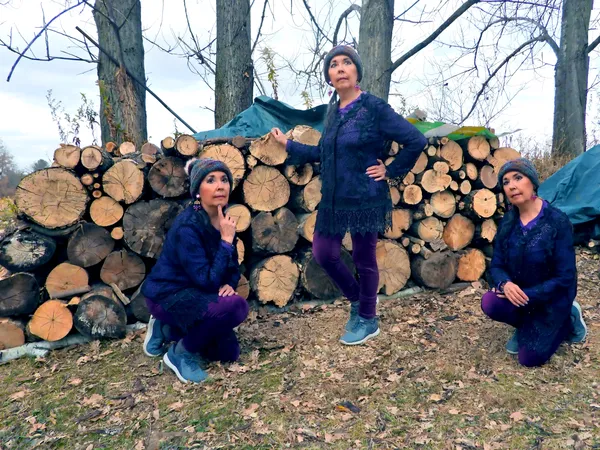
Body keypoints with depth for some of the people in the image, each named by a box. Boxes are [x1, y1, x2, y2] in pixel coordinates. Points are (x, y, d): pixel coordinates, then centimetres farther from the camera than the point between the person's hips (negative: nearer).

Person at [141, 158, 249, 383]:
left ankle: (167, 330, 18)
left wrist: (229, 284, -14)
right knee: (235, 306, -29)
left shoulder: (223, 219, -3)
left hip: (192, 294, 8)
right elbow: (208, 281, -29)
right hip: (167, 296, -8)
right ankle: (180, 353, -8)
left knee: (228, 351, 4)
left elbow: (233, 266, 7)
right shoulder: (188, 226, -27)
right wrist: (226, 240, -28)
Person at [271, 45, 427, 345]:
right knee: (323, 253, 9)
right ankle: (358, 300, 34)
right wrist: (288, 144, 19)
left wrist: (390, 171, -10)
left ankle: (368, 320, 27)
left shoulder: (374, 108, -12)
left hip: (365, 198, -7)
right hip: (334, 199, 7)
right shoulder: (333, 111, 9)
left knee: (364, 258, 6)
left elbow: (416, 141, -13)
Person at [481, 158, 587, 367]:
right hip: (518, 293, 4)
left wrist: (527, 295, -26)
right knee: (489, 303, -27)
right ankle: (527, 327, 6)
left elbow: (564, 278, -20)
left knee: (529, 358, -6)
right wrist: (505, 284, -27)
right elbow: (496, 265, -5)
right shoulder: (508, 221, -6)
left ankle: (568, 320, 19)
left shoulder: (557, 221, -21)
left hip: (551, 300, -4)